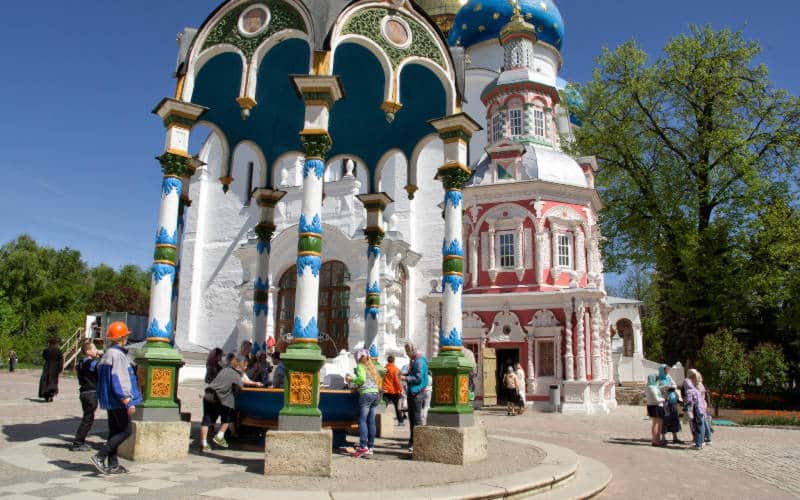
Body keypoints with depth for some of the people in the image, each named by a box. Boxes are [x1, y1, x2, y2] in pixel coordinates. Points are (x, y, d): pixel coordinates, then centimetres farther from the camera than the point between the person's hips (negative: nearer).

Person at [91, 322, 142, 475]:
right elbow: (118, 381, -22)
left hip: (110, 400, 10)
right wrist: (128, 402, -22)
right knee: (126, 431, -4)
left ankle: (113, 465, 17)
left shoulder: (107, 354, 14)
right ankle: (99, 457, -8)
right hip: (119, 400, -10)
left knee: (115, 431, 13)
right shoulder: (118, 355, -17)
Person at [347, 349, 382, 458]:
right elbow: (378, 380, 18)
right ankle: (370, 447, 8)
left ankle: (363, 447, -17)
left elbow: (362, 379, -14)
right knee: (371, 421, 7)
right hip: (376, 394, 7)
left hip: (366, 393, -7)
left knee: (362, 420, -8)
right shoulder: (371, 366, 23)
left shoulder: (360, 366, 2)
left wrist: (351, 379, 1)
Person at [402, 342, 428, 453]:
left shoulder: (419, 361, -17)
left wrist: (405, 378, -15)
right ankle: (413, 440, 27)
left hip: (417, 393, -10)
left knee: (417, 419, -6)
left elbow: (418, 378, -22)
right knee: (411, 417, 17)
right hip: (412, 393, 10)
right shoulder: (413, 361, 15)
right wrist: (405, 375, 10)